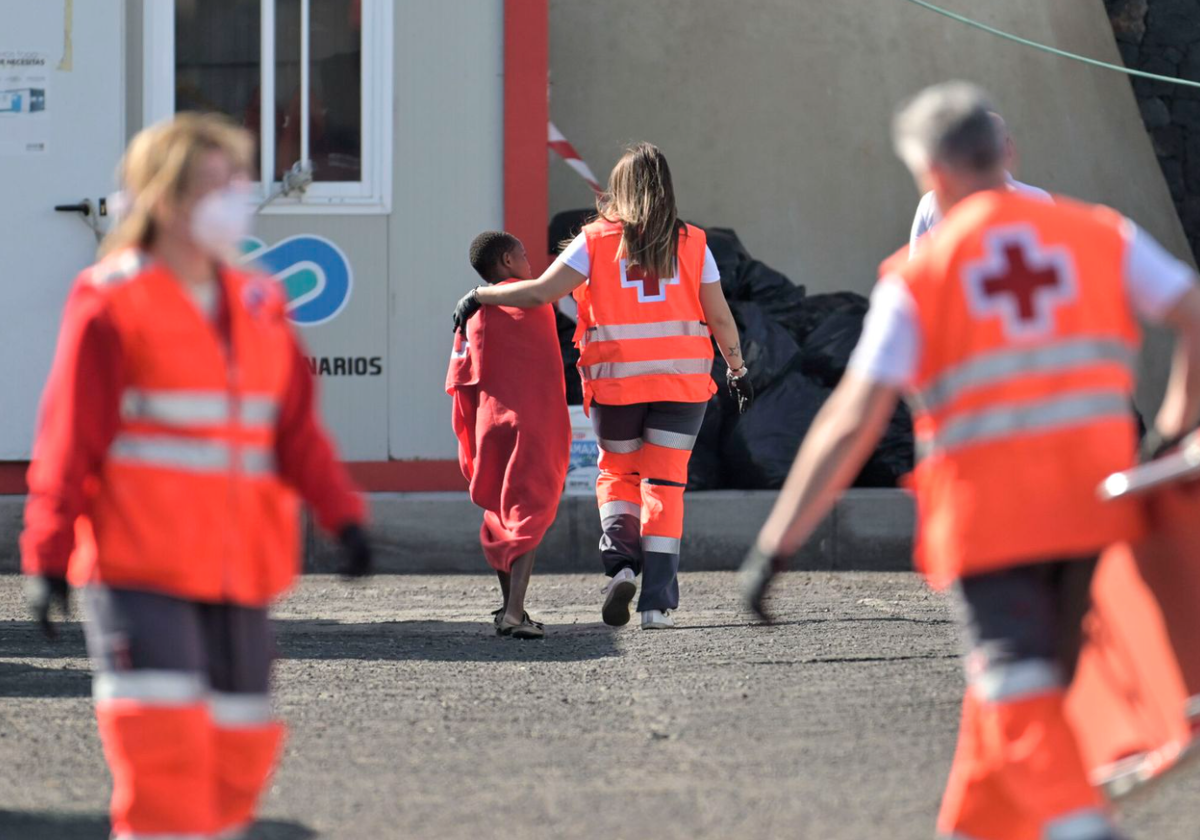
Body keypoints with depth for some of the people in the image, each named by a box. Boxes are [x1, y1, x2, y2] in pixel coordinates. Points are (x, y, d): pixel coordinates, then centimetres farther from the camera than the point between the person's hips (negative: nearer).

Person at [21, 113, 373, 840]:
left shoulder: (259, 308, 12)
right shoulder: (112, 303, -6)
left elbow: (296, 427, 12)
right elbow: (69, 439, -6)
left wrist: (343, 512, -3)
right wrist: (50, 555, -8)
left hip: (239, 569, 6)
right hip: (140, 571, -6)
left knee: (239, 745, 8)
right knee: (161, 742, -14)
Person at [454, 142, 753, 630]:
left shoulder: (597, 241, -2)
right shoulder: (691, 244, 4)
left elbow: (542, 292, -9)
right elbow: (720, 318, 5)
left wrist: (480, 296, 3)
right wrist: (738, 369, 19)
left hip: (615, 380, -1)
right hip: (682, 380, 1)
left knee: (617, 473, 19)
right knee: (664, 484, 4)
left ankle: (621, 561, -7)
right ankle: (657, 602, -3)